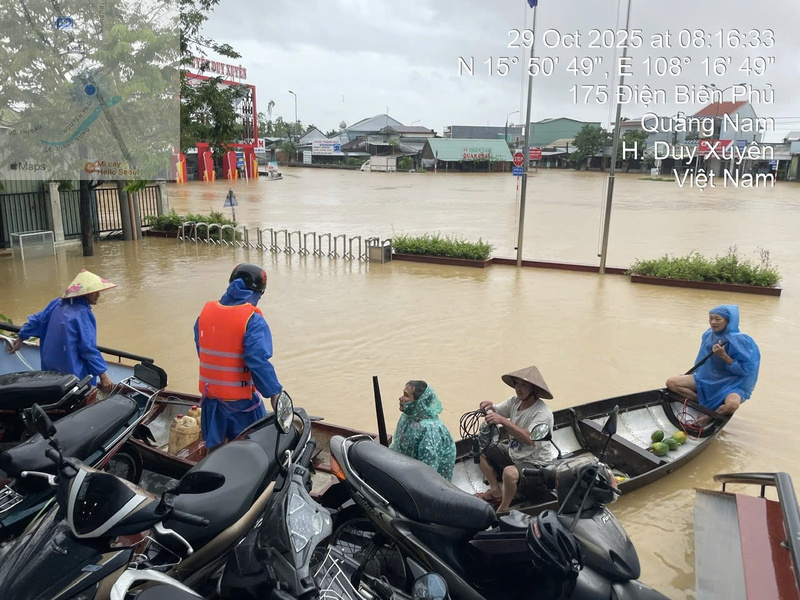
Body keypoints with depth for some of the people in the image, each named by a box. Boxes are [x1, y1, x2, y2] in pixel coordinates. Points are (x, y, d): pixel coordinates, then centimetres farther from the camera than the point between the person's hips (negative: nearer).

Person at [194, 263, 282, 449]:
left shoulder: (205, 312, 2)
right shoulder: (252, 319, -19)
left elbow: (201, 350, 11)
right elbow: (258, 361, -26)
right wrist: (274, 392, -18)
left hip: (210, 394, 6)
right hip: (240, 399, -6)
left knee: (214, 446, 22)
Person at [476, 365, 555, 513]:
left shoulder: (542, 412, -26)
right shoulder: (515, 401, -4)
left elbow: (529, 439, -39)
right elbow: (496, 412, 2)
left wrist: (503, 421, -43)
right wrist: (489, 406, -23)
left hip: (535, 463, -8)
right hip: (513, 453, 9)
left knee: (509, 473, -36)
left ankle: (503, 509, -9)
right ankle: (496, 492, 10)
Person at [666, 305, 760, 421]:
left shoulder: (739, 340, -19)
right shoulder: (708, 334, -2)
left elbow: (744, 369, -19)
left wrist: (723, 355, -29)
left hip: (731, 384, -6)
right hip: (706, 379, 6)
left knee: (732, 404, -38)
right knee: (671, 383, -8)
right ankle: (706, 405, -7)